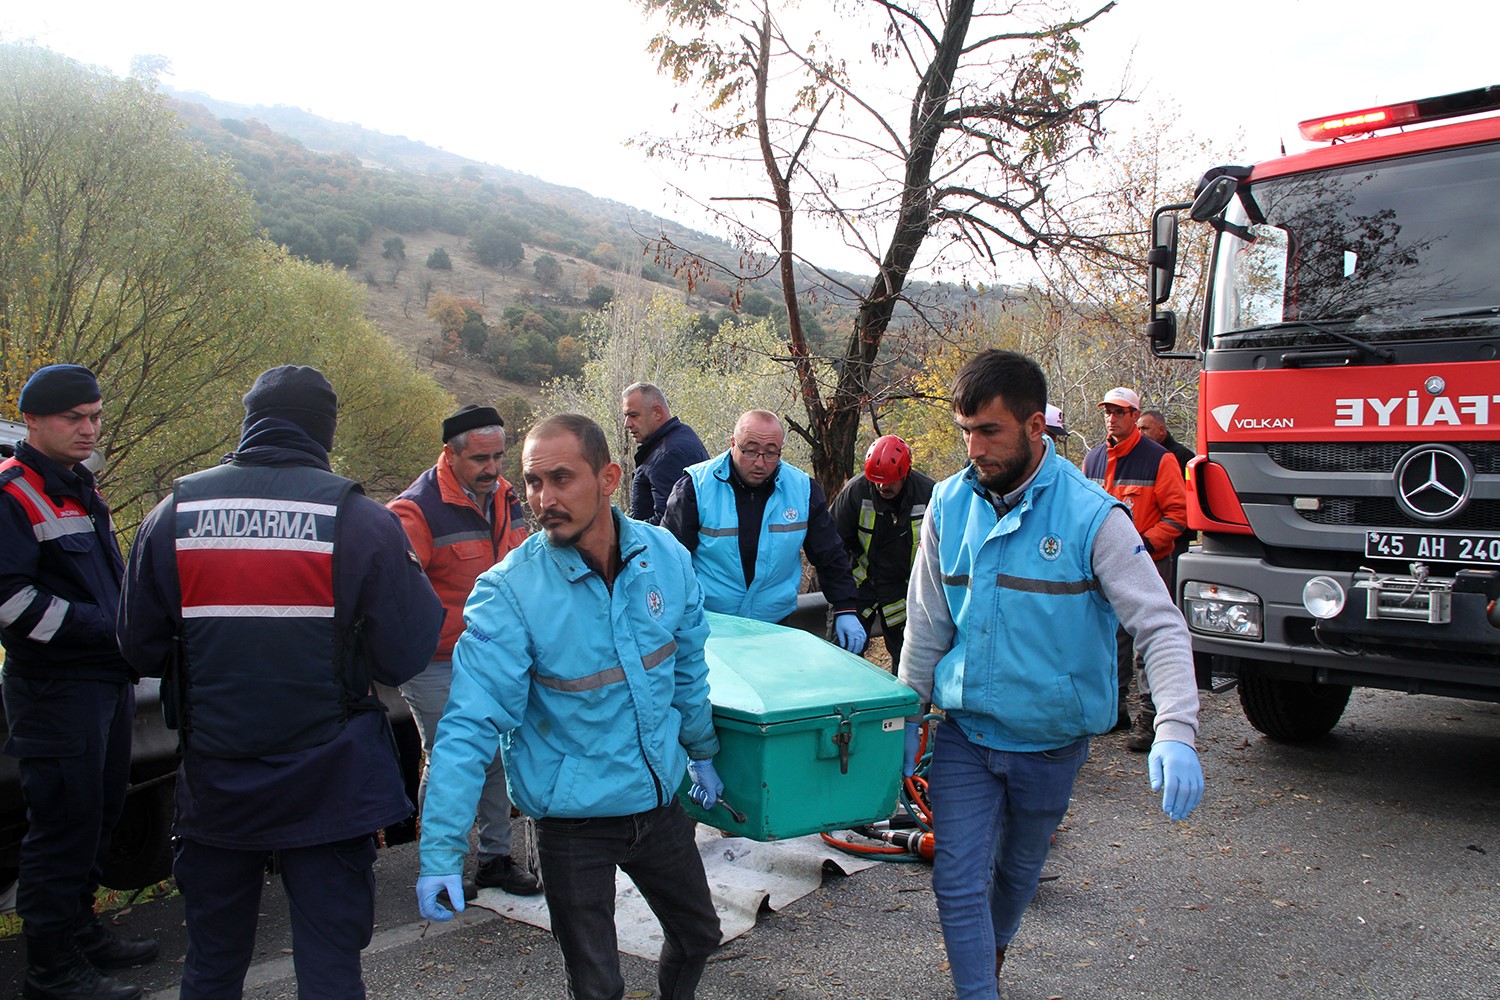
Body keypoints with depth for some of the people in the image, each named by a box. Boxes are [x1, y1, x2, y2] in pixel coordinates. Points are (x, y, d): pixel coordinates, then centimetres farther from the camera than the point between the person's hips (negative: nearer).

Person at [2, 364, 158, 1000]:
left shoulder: (79, 490, 18)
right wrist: (101, 628, -20)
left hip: (107, 681, 9)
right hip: (55, 688, -9)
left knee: (99, 816, 18)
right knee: (64, 825, -3)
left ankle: (80, 932, 32)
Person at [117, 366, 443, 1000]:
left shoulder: (174, 514, -2)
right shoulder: (360, 521, -12)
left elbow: (140, 649, 4)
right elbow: (404, 658, -10)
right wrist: (416, 585, 9)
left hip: (213, 787, 3)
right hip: (329, 790, -3)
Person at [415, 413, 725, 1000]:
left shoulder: (665, 556, -8)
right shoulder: (509, 592, -22)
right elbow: (471, 726, -24)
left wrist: (701, 751, 18)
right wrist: (441, 852, -28)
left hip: (659, 800, 5)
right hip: (574, 821, -4)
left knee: (699, 934, 23)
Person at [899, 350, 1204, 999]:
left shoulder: (1092, 516, -18)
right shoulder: (950, 504, -6)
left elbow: (1161, 627, -19)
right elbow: (926, 624, 3)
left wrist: (1175, 733, -32)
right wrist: (906, 715, 7)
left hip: (1049, 741, -1)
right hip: (964, 733, 1)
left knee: (1017, 870, 21)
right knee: (958, 879, -4)